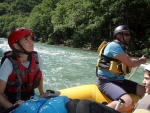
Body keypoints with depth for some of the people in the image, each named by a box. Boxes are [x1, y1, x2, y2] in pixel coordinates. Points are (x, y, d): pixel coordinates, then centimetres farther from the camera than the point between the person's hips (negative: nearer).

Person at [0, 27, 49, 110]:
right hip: (11, 102, -4)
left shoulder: (36, 58, -8)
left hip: (31, 100, 4)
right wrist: (13, 106, -34)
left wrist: (42, 93, 5)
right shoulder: (9, 64, -20)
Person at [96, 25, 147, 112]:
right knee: (128, 103, -32)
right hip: (106, 81, -10)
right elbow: (130, 63, -15)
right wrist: (141, 61, 1)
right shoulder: (114, 46, -14)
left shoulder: (121, 47, 17)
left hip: (119, 81, 10)